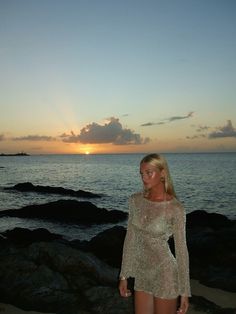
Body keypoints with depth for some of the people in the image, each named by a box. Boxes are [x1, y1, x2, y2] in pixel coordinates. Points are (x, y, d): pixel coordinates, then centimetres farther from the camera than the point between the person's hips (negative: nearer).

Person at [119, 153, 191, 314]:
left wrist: (185, 291, -8)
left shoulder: (175, 208, -17)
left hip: (165, 273, -4)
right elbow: (130, 238, 3)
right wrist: (124, 275, 6)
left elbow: (181, 250, -12)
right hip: (142, 274, 5)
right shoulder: (136, 200, -3)